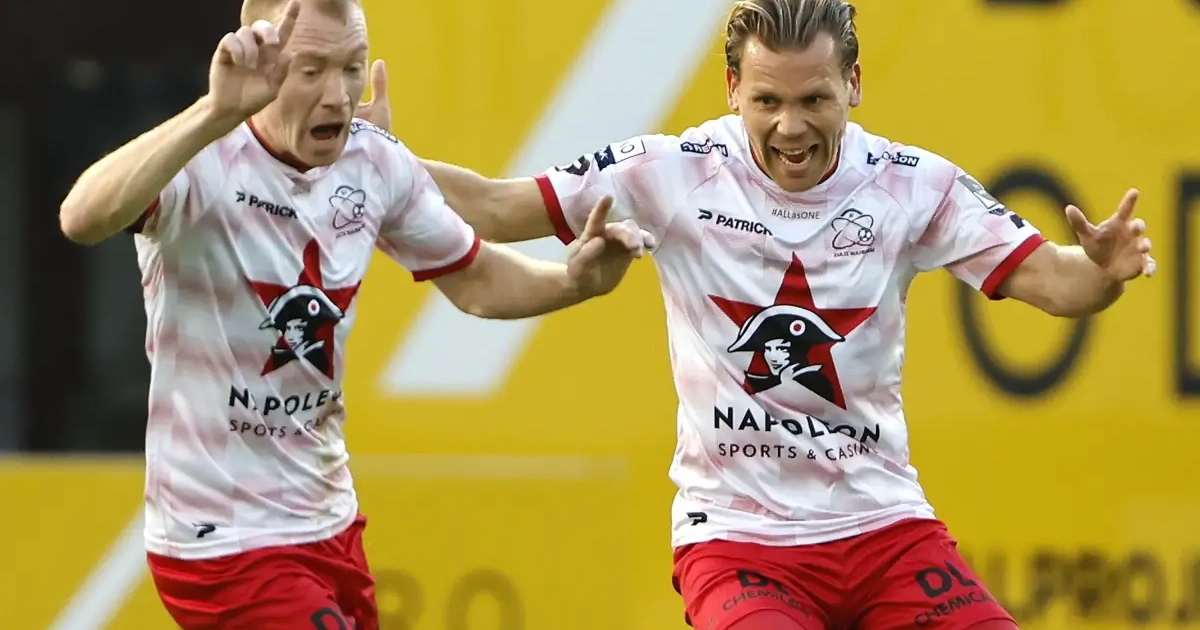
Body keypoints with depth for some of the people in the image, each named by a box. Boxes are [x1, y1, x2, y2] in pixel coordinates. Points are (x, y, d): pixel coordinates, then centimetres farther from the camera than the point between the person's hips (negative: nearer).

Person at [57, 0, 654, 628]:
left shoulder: (375, 162, -1)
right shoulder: (201, 163, -21)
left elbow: (476, 282, 15)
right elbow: (83, 219, -42)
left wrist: (575, 280, -5)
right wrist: (217, 111, -52)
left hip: (330, 523, 7)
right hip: (220, 546, -7)